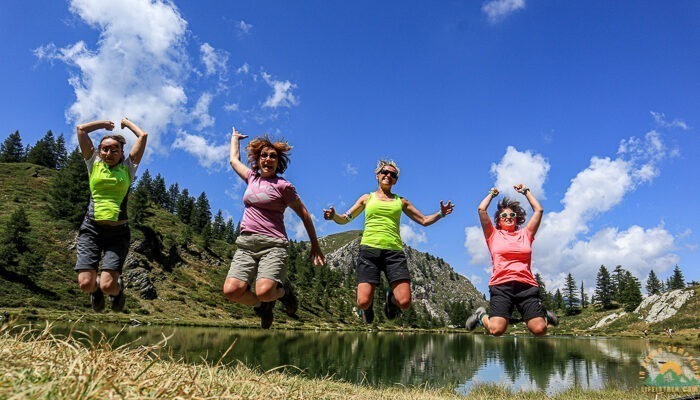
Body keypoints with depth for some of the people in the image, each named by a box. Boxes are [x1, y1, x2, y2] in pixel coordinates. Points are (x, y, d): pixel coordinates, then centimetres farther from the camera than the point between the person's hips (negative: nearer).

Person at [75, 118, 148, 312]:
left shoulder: (128, 167, 9)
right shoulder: (94, 164, 11)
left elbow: (143, 136, 9)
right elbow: (81, 129, 12)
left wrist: (126, 122, 25)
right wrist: (106, 124, 23)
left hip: (118, 232, -1)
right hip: (91, 228, 1)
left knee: (108, 286, -14)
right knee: (86, 284, -11)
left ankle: (118, 288, 23)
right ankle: (96, 288, 26)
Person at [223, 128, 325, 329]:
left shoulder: (283, 185, 2)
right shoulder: (252, 178, 17)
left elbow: (304, 214, 6)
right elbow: (234, 159, 36)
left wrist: (315, 245, 7)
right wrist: (235, 137, 50)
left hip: (272, 244, -5)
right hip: (246, 244, 5)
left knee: (264, 292, -27)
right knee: (231, 291, -16)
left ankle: (283, 290, 10)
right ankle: (264, 306, 14)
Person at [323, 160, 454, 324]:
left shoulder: (401, 201, 21)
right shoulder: (367, 198, 18)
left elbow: (424, 220, 23)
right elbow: (345, 219, 18)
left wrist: (440, 214, 4)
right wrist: (333, 216, -4)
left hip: (394, 251, 1)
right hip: (370, 249, -1)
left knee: (404, 303, -14)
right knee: (363, 302, -15)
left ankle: (390, 297, 23)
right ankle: (369, 306, 24)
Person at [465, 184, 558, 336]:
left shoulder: (525, 234, 21)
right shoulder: (494, 235, 15)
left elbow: (538, 210, 21)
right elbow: (481, 209, 9)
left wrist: (526, 191, 31)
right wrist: (492, 194, 25)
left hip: (526, 285, 2)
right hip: (501, 285, -2)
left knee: (540, 329, -11)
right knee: (496, 330, -19)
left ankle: (543, 314, 25)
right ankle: (481, 316, 15)